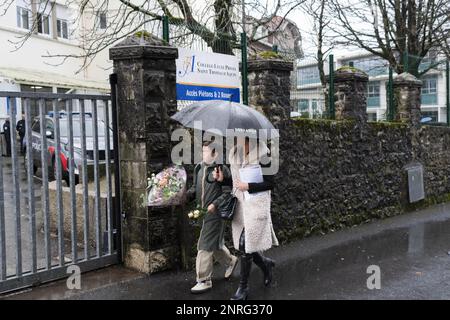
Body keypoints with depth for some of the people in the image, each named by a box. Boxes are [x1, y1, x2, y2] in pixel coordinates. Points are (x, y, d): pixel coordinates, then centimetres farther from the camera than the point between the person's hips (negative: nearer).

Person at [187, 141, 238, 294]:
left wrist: (215, 204, -22)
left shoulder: (222, 169, -12)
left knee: (205, 246, -6)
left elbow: (227, 192, -13)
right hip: (203, 212, 7)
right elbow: (195, 188, 17)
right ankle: (230, 261, 46)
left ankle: (204, 281, 6)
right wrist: (186, 194, -1)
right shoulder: (199, 168, 9)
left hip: (215, 212, -7)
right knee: (214, 244, 20)